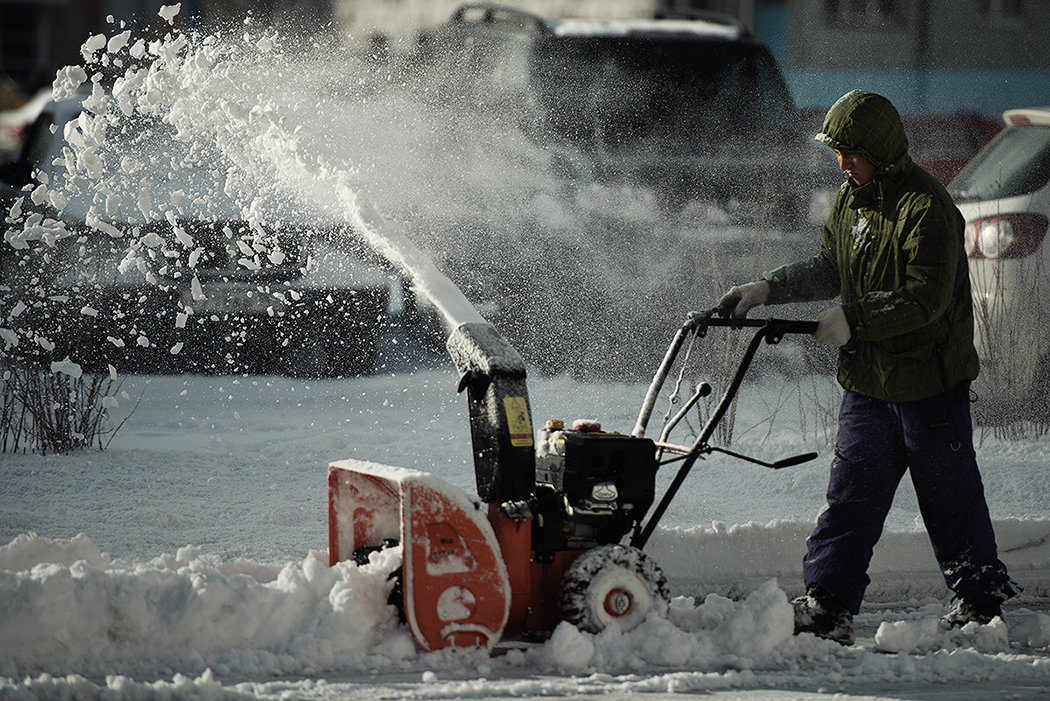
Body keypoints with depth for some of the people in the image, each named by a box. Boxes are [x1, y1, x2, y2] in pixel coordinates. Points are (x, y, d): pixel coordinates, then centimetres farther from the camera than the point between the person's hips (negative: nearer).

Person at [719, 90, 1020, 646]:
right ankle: (826, 605, 1)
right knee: (851, 495, 2)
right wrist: (765, 289, 10)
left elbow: (926, 300, -24)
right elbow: (828, 269, 22)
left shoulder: (925, 209, -19)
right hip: (867, 380, 8)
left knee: (950, 497, 3)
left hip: (929, 383, -8)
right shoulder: (851, 199, 10)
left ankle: (982, 601, 18)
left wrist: (852, 320, -22)